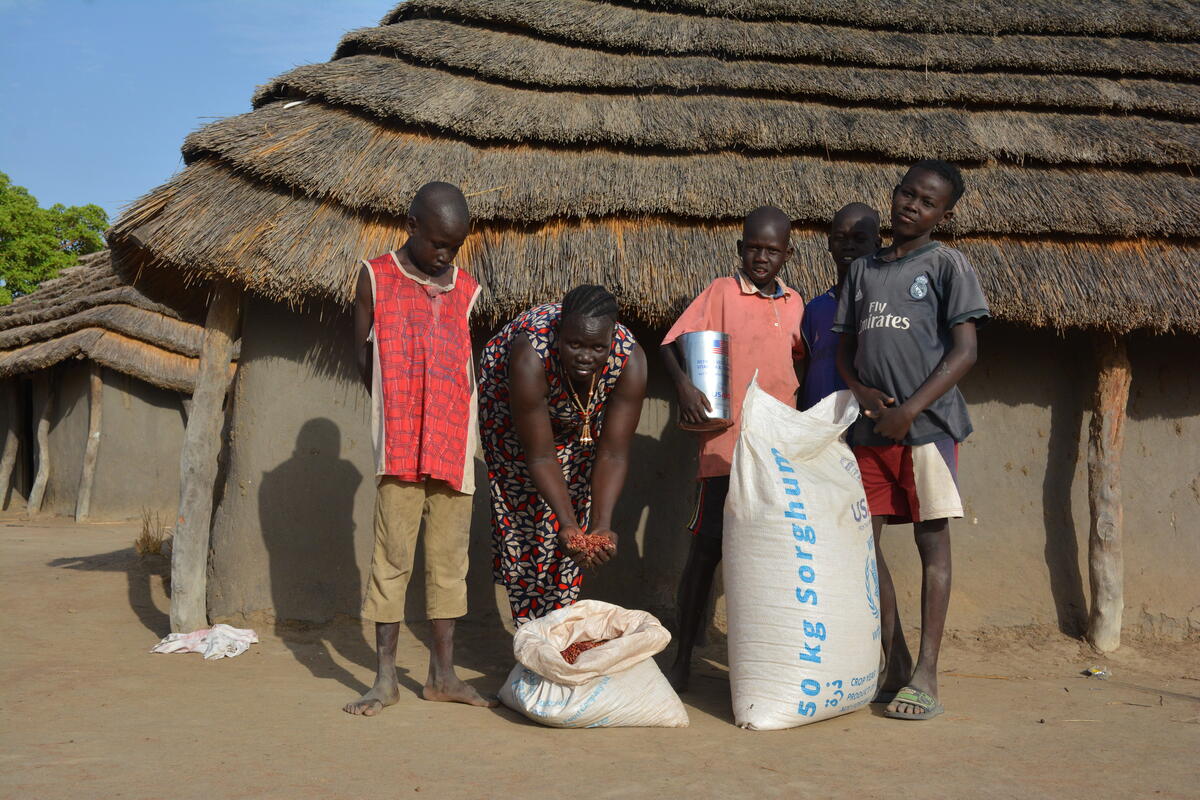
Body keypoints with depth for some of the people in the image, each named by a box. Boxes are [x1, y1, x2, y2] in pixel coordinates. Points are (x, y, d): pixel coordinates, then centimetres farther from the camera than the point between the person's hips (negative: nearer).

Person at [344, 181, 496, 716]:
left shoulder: (465, 290, 13)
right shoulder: (376, 278, 5)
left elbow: (467, 365, 15)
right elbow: (364, 359, 5)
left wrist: (454, 424, 5)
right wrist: (397, 415, 2)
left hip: (455, 445, 3)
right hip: (399, 446, -3)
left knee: (450, 561, 6)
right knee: (392, 559, -1)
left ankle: (442, 675, 15)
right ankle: (385, 678, 8)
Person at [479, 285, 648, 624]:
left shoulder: (630, 360, -36)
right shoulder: (531, 357, -43)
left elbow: (613, 455, -32)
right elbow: (540, 456, -37)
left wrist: (602, 525, -43)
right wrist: (568, 523, -46)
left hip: (581, 415, 3)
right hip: (508, 398, -2)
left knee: (575, 496, -1)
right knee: (523, 502, -6)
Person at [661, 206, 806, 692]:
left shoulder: (795, 302, 14)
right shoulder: (721, 292, 0)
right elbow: (671, 344, -6)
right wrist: (683, 386, -24)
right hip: (727, 446, -5)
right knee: (706, 551, -4)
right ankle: (682, 660, 7)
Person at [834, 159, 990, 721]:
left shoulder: (946, 264, 3)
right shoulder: (862, 270, 16)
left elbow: (964, 350, -5)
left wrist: (910, 409, -14)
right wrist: (861, 391, -5)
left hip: (927, 423, -5)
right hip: (869, 428, 5)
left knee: (932, 541, -1)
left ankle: (925, 675, 3)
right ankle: (895, 663, 16)